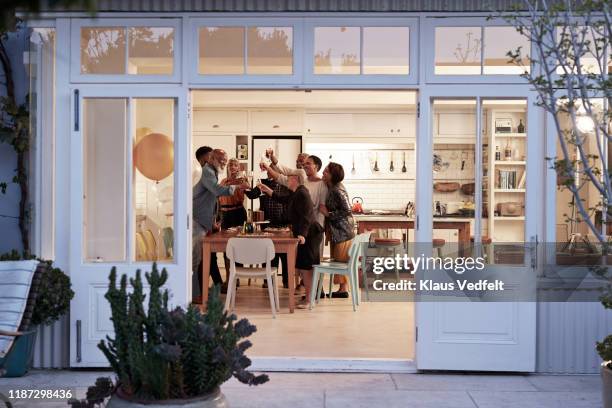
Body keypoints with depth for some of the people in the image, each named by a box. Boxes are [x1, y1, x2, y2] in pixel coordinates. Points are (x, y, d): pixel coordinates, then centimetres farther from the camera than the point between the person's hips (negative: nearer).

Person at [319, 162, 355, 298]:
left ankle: (343, 289, 6)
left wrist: (328, 213, -20)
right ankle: (343, 288, 18)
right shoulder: (330, 188, 8)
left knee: (341, 260, -2)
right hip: (336, 230, 9)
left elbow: (347, 211, -23)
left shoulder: (338, 190, -20)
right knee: (338, 260, 12)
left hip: (343, 230, -9)